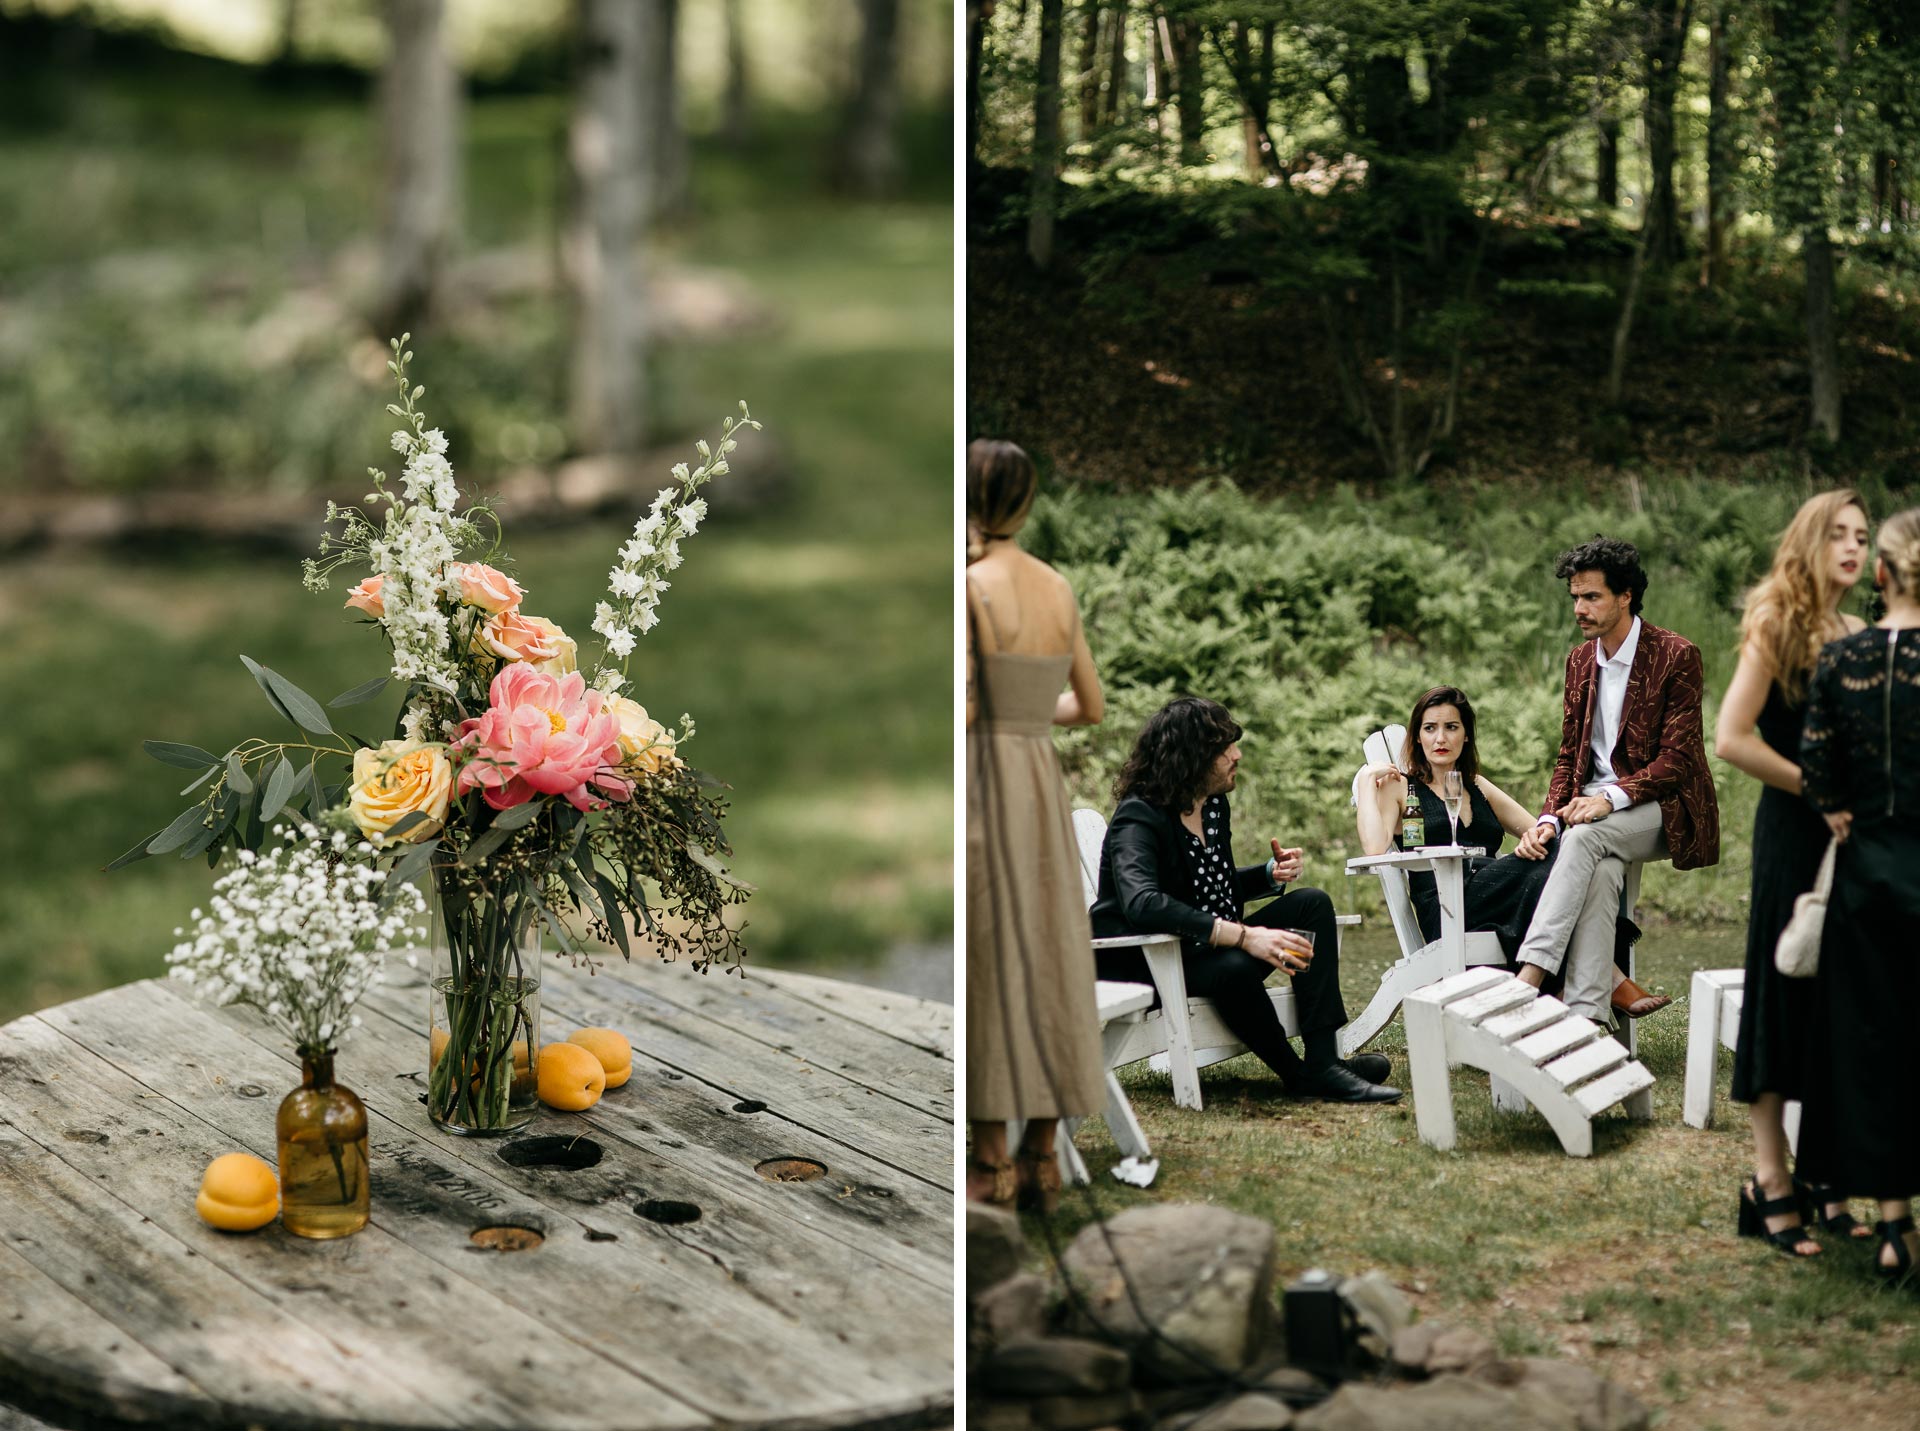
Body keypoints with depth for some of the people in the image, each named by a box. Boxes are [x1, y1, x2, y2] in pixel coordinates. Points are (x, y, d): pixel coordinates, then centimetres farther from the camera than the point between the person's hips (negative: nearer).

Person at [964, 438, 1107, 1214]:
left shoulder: (962, 588, -12)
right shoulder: (1059, 589, 9)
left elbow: (954, 711, -21)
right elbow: (1091, 706, 18)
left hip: (974, 789, -7)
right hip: (1039, 788, 7)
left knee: (977, 973, -1)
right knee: (1038, 969, 10)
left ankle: (990, 1166, 1)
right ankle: (1040, 1161, 12)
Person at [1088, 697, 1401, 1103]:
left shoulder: (1214, 804, 9)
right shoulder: (1138, 818, -19)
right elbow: (1142, 905, -38)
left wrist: (1271, 874, 2)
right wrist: (1244, 936, -42)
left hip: (1210, 949, 9)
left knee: (1311, 903, -7)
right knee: (1233, 969, -38)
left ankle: (1323, 1062, -20)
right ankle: (1296, 1073, -11)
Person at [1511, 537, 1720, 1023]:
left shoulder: (1676, 656, -7)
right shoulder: (1580, 659, 13)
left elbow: (1677, 759, -12)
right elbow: (1569, 755, 13)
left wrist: (1612, 797, -26)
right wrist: (1549, 819, -6)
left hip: (1663, 806, -4)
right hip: (1598, 803, 4)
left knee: (1586, 838, -34)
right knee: (1601, 869, -31)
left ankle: (1531, 974, -43)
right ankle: (1587, 1014, -42)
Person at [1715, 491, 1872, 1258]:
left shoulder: (1858, 635, 12)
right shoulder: (1776, 627, -6)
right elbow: (1732, 739, -14)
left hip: (1852, 836, 6)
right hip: (1792, 829, -6)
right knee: (1783, 993, -2)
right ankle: (1770, 1179, 4)